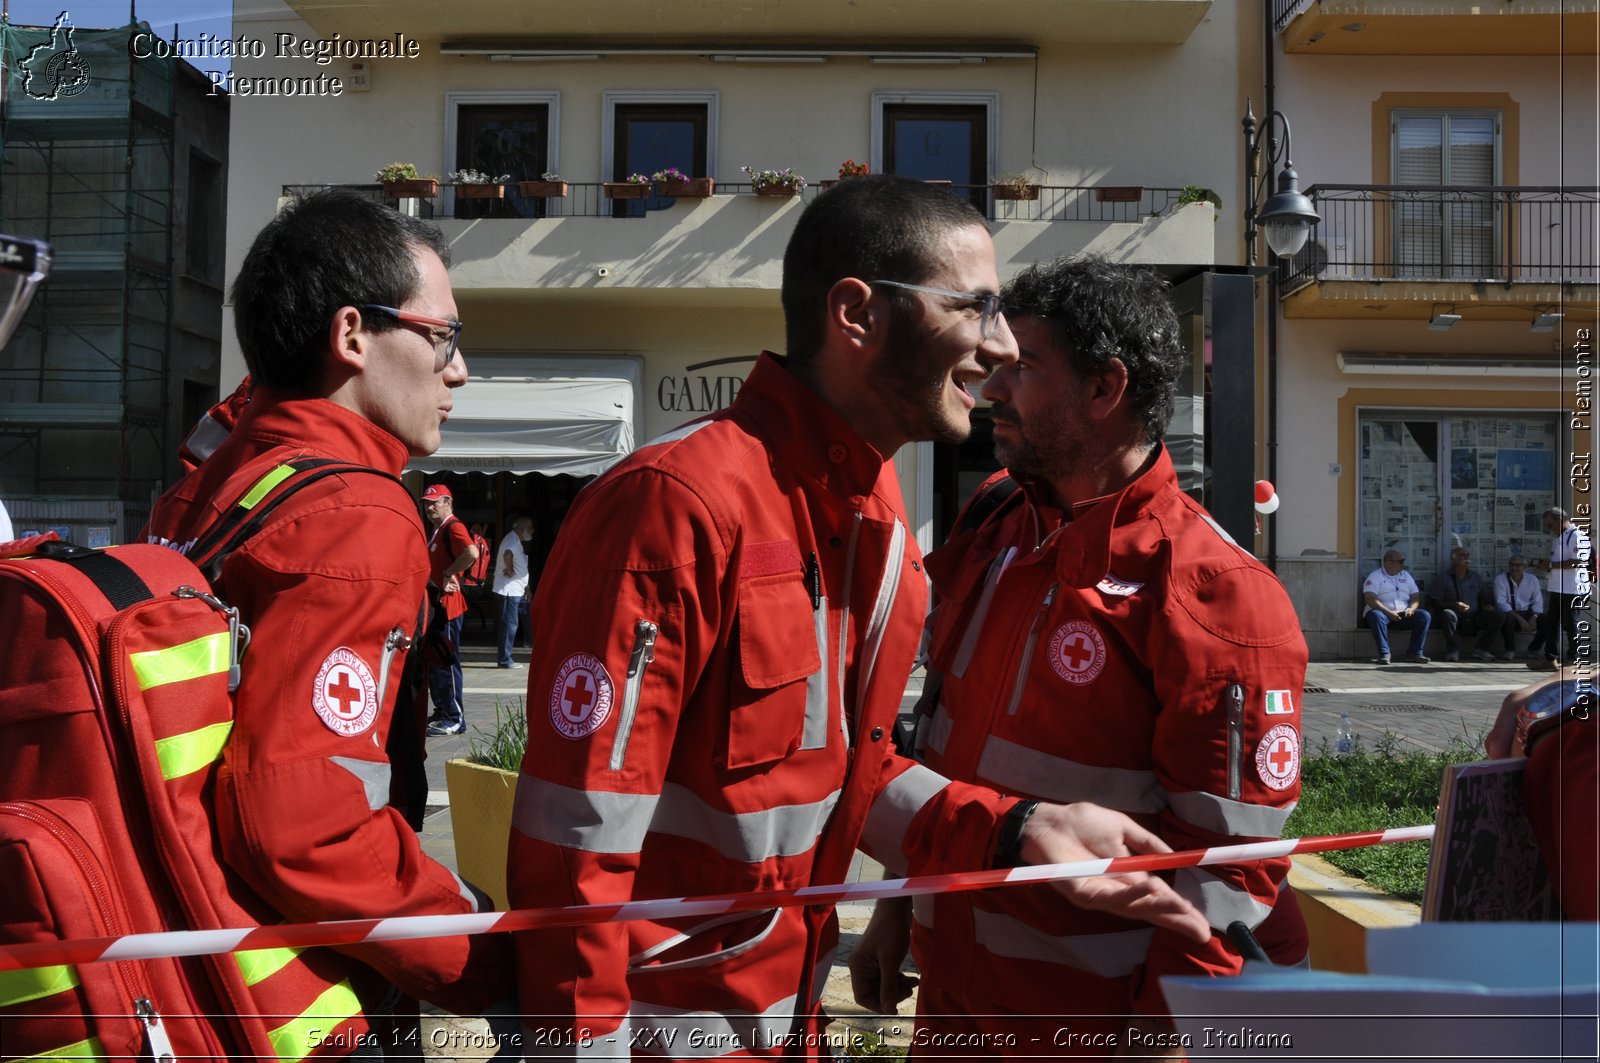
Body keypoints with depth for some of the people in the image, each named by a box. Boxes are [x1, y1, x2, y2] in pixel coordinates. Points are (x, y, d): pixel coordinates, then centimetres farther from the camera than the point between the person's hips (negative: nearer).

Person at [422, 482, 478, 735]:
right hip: (433, 603, 11)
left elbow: (472, 553, -32)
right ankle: (442, 712, 25)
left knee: (447, 662, -8)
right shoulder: (435, 530, 19)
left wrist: (449, 574, -21)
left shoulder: (453, 527, -13)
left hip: (448, 605, -11)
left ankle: (455, 719, -4)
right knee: (432, 660, 16)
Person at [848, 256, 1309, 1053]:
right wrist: (897, 906, 13)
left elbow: (1230, 861, -17)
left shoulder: (1214, 595, -18)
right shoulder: (993, 529, 4)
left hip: (1096, 1015, -6)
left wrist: (1160, 1034, -17)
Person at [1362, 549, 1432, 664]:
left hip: (1403, 614, 5)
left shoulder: (1405, 575, 18)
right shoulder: (1375, 576, 0)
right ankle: (1384, 653, -32)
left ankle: (1414, 653, -17)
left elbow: (1416, 596, 13)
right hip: (1383, 612, -5)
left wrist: (1411, 608, -10)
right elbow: (1370, 599, -14)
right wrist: (1388, 612, -24)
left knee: (1425, 615, -19)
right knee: (1376, 616, -38)